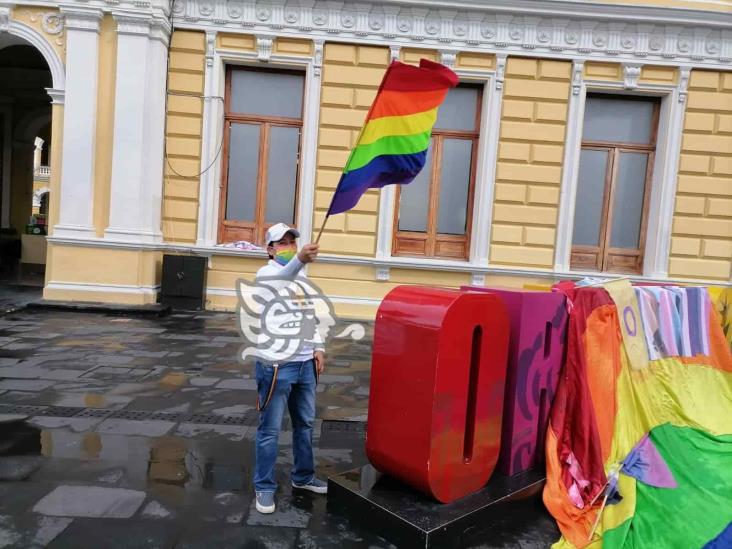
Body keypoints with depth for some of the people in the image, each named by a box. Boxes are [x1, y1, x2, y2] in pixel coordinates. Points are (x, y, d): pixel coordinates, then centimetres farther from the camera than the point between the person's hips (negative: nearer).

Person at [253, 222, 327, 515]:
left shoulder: (302, 276, 14)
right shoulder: (267, 273, -8)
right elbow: (282, 278, -35)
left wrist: (318, 348, 9)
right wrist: (299, 260, -55)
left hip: (305, 363, 7)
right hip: (277, 364, -7)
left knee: (305, 423, 18)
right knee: (270, 430, 4)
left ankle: (303, 476, 35)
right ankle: (264, 487, 19)